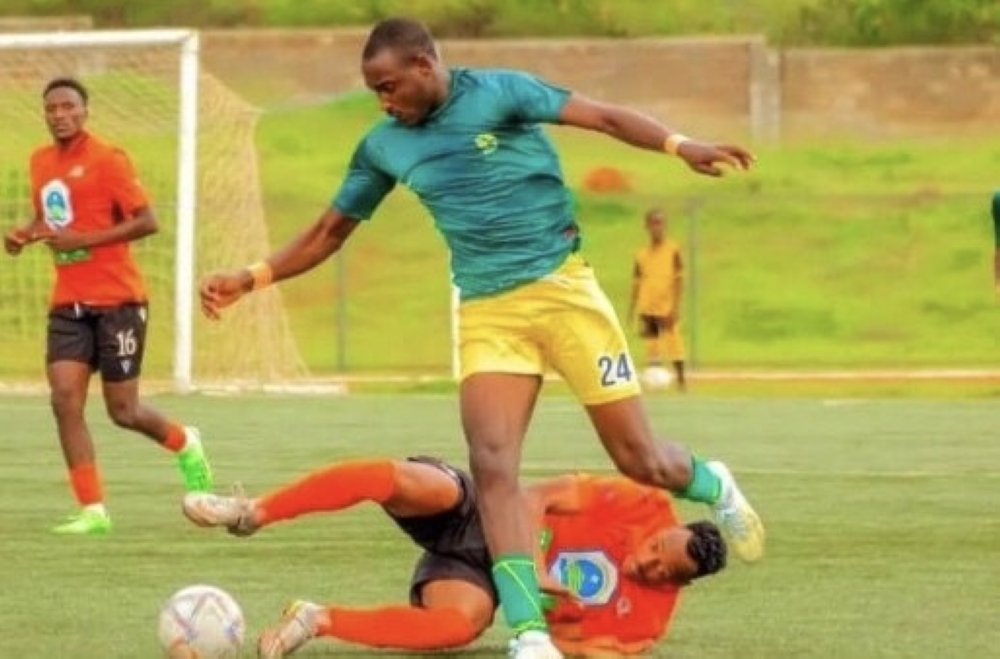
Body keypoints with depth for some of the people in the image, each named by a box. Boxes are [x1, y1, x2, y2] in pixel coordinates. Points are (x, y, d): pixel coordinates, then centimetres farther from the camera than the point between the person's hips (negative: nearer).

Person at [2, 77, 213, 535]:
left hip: (117, 299, -5)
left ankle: (184, 444, 34)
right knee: (64, 398, -12)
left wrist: (83, 240, -21)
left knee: (123, 412, 1)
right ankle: (92, 511, -8)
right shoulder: (41, 162, 10)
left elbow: (147, 221, -14)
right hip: (68, 303, 5)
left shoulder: (106, 159, -10)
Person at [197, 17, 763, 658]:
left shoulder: (497, 93, -7)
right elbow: (329, 232, 16)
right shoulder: (385, 145, 7)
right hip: (485, 312, 4)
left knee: (641, 460, 0)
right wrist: (251, 279, 5)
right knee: (492, 467, -16)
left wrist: (680, 146, -31)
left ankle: (712, 485, 37)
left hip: (561, 288, -4)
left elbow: (603, 117, -15)